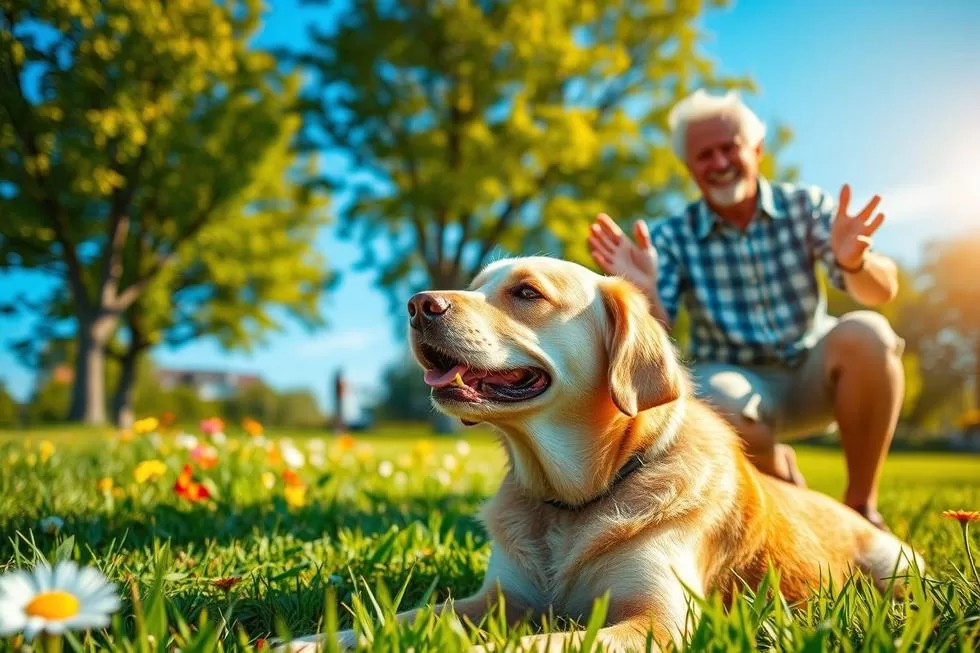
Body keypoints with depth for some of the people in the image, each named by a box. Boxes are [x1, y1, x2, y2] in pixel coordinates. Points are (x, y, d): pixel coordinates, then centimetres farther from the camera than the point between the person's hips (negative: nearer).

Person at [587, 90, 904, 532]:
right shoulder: (672, 238, -4)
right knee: (712, 404, -35)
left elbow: (882, 292, -11)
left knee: (865, 333, -30)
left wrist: (853, 261, -35)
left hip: (815, 370, 1)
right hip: (736, 378, -1)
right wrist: (644, 293, -36)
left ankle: (861, 506, -11)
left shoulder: (806, 206, -2)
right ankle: (784, 483, 1)